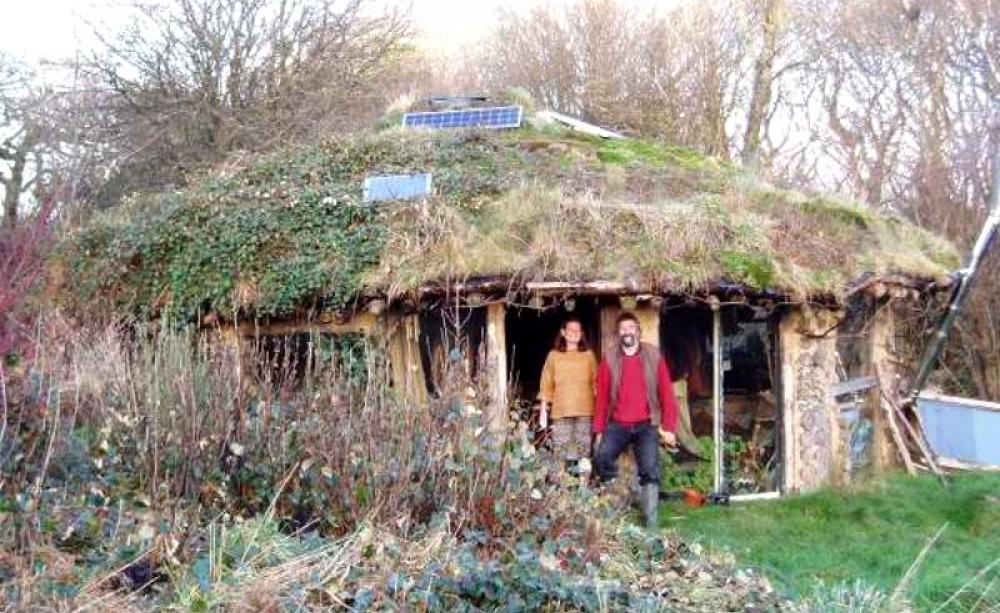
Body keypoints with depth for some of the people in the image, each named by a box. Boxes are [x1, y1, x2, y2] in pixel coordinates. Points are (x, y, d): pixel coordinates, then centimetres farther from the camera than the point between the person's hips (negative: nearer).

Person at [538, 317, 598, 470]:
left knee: (584, 454, -2)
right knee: (562, 453, -6)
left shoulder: (588, 355, 11)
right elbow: (546, 384, 7)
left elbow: (595, 382, 10)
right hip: (561, 412, -1)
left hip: (585, 412, 1)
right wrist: (543, 411, 2)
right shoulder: (554, 355, 9)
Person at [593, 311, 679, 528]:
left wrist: (669, 427, -3)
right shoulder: (609, 359, 3)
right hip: (617, 425, 1)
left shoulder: (654, 355, 2)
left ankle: (651, 524, 1)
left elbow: (667, 393, 2)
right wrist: (599, 430, 3)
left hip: (646, 425, -1)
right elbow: (601, 396, 4)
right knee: (601, 461, -14)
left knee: (650, 471, -6)